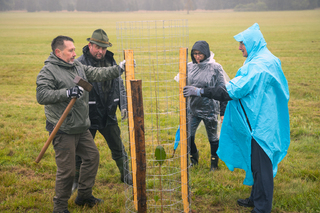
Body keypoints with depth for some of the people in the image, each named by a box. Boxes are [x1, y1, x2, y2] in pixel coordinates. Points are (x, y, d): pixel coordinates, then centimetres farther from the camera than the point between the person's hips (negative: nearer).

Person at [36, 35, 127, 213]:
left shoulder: (78, 66, 11)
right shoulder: (48, 71, -12)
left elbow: (97, 74, 10)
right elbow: (42, 95, -22)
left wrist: (120, 68, 2)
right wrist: (67, 93, -32)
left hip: (81, 127, 8)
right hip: (63, 131, -8)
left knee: (92, 156, 18)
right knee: (67, 170, -3)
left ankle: (84, 195, 35)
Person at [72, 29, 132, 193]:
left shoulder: (110, 61, 6)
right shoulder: (80, 63, -12)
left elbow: (119, 84, 14)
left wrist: (123, 105, 6)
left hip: (109, 115, 5)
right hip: (88, 116, -4)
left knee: (118, 148, 15)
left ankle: (126, 175, 33)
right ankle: (76, 180, 28)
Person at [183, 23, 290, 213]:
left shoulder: (258, 65, -22)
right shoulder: (268, 60, 10)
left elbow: (232, 90, -26)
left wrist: (199, 92, -24)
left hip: (260, 124, -10)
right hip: (260, 121, 10)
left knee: (260, 165, 0)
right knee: (256, 162, 19)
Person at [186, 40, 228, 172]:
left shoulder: (215, 68, -8)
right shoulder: (189, 67, 3)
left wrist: (223, 111, -6)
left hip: (210, 109, -3)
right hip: (192, 109, 3)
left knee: (213, 138, 11)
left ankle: (214, 163, 32)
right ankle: (194, 158, 30)